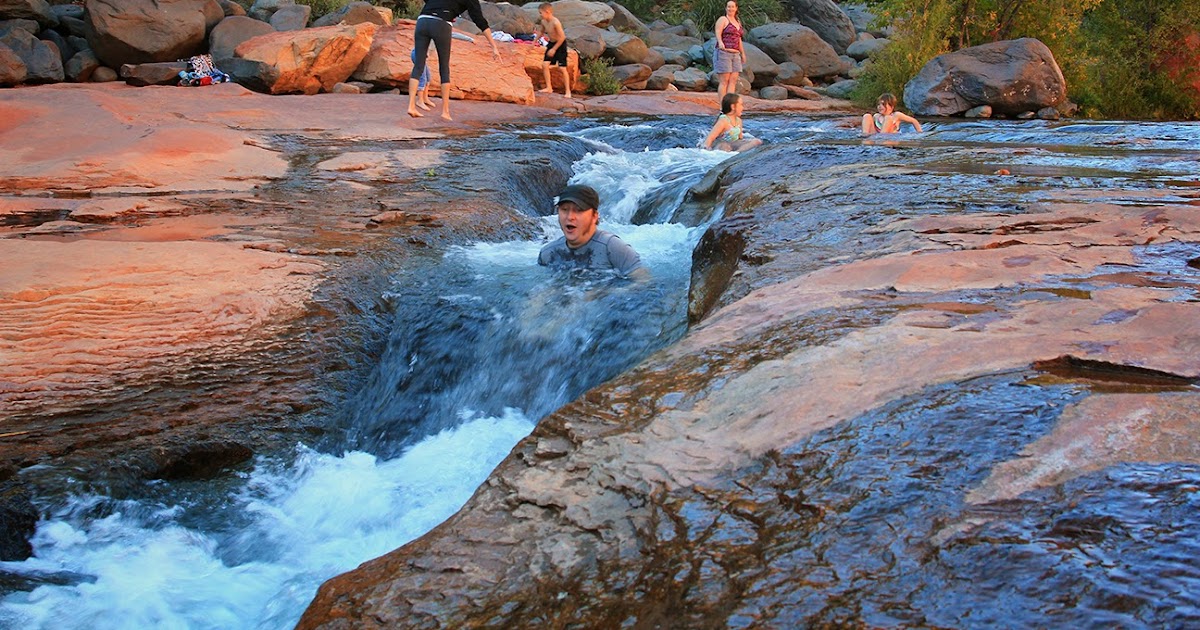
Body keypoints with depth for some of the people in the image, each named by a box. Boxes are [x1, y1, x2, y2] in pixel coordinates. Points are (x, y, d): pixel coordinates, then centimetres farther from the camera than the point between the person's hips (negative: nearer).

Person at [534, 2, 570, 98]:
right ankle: (549, 87, 11)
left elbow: (562, 37, -26)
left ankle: (567, 91, 0)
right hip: (551, 43, 8)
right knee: (545, 64, 1)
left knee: (563, 68, -8)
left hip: (560, 44, -8)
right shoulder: (543, 22, -4)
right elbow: (541, 32, 17)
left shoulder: (555, 22, -28)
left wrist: (554, 49, -23)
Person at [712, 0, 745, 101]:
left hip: (735, 55, 7)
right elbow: (718, 34, -20)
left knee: (733, 80, -1)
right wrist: (720, 43, -40)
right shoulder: (723, 19, -5)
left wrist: (743, 53, 26)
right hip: (723, 53, -7)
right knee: (724, 81, -9)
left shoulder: (737, 22, 19)